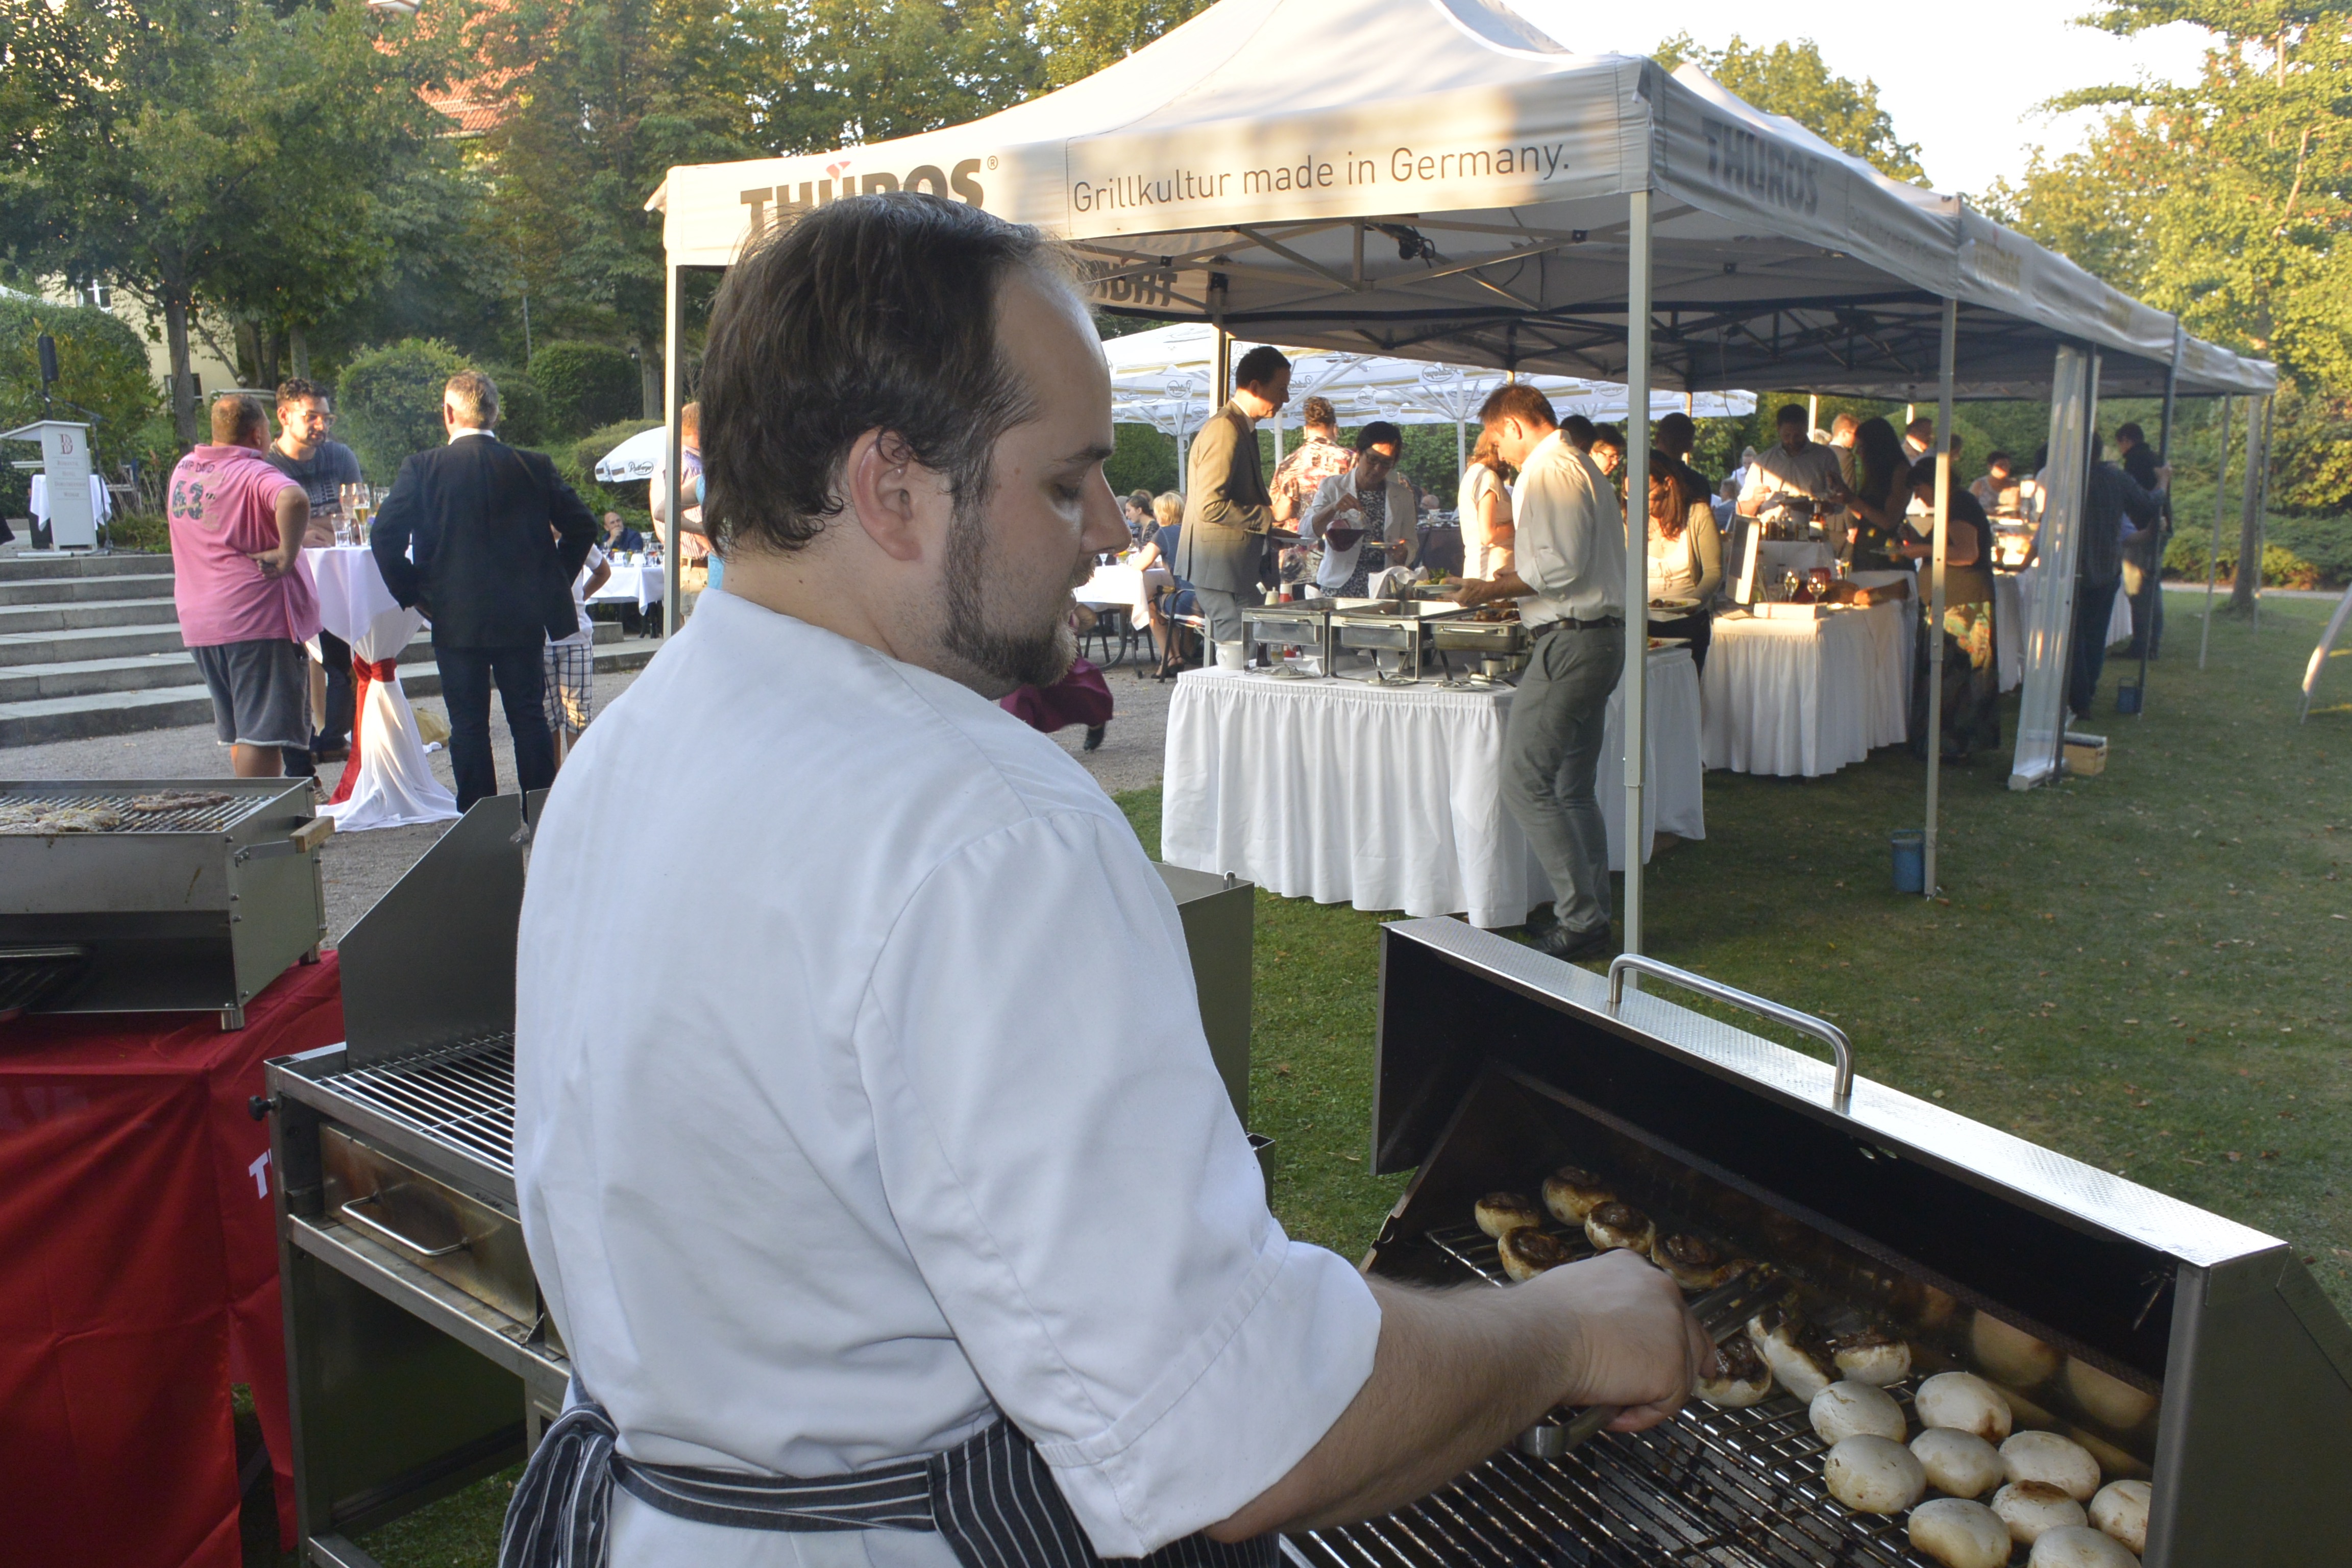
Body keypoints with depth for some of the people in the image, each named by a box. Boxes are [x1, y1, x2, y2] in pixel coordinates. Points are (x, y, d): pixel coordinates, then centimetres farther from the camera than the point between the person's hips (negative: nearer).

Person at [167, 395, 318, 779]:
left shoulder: (184, 470, 12)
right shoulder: (255, 474, -12)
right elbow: (294, 500, -34)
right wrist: (287, 553, -23)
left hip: (199, 624, 8)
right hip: (258, 620, -8)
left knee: (239, 733, 18)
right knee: (263, 735, -7)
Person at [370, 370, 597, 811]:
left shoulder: (422, 468, -6)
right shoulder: (533, 467, -1)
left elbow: (386, 536, -10)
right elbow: (582, 526, 3)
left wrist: (412, 594, 2)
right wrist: (553, 585, 12)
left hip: (456, 620, -2)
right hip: (524, 617, 2)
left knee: (468, 725, 5)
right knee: (529, 718, 9)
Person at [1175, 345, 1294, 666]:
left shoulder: (1243, 428, 17)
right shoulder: (1225, 429, -16)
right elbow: (1211, 505, -23)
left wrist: (1272, 529, 16)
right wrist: (1270, 517, -17)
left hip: (1236, 566, 10)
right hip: (1219, 567, -10)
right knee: (1240, 658, -10)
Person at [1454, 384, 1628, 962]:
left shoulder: (1548, 470, -11)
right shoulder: (1580, 465, 21)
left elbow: (1561, 567, -20)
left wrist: (1495, 588, -10)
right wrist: (1511, 582, 24)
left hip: (1571, 641, -11)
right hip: (1599, 637, 11)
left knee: (1525, 784, -9)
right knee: (1573, 789, 14)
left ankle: (1580, 919, -8)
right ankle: (1592, 918, 18)